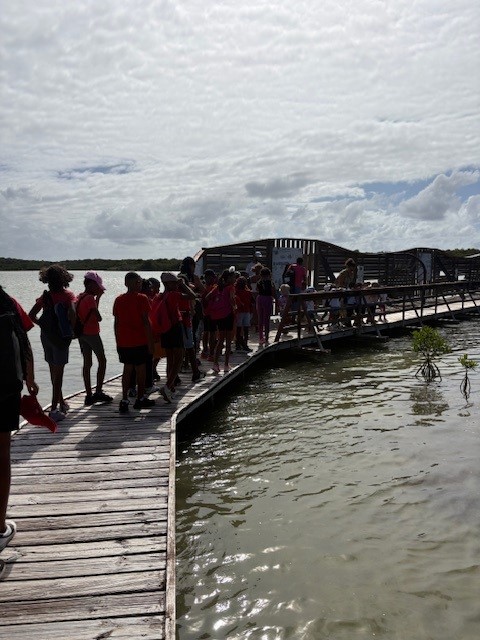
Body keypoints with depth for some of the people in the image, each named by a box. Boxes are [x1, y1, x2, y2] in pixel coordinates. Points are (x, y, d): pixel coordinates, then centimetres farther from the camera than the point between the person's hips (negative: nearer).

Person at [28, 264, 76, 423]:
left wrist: (44, 325, 11)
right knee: (58, 373, 0)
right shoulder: (69, 295, -9)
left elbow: (31, 315, 0)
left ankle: (61, 402, 32)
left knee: (54, 372, 17)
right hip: (61, 337, -5)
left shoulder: (46, 296, 3)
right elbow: (72, 313, -26)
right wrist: (72, 329, -12)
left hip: (46, 336, 5)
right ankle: (54, 408, -2)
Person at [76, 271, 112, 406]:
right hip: (92, 333, -8)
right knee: (102, 361, 5)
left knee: (87, 363, 9)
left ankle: (89, 395, 11)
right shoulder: (90, 298, -16)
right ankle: (98, 392, 3)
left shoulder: (79, 297, 10)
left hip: (81, 334, 8)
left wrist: (97, 297, 14)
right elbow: (98, 318, -16)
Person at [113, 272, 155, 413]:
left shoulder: (119, 299, 6)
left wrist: (117, 342, 16)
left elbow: (116, 323, 9)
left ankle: (124, 400, 5)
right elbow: (146, 322, -11)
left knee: (127, 370, 11)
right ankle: (140, 399, 18)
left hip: (123, 342, 5)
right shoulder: (142, 298, -9)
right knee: (140, 370, 8)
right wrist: (150, 341, -5)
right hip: (139, 342, -4)